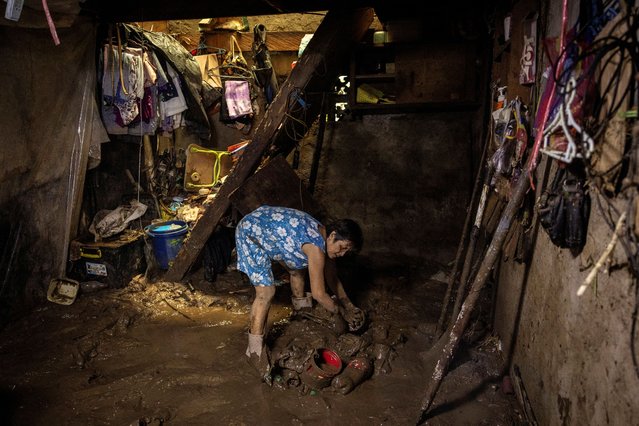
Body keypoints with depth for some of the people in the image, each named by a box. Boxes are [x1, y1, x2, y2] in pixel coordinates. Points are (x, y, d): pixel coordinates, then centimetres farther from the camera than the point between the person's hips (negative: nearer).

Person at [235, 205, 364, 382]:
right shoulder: (316, 247, -29)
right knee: (266, 292, -17)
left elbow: (332, 278, 13)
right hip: (250, 232, -10)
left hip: (266, 227, 10)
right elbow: (319, 293, -25)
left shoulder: (322, 237, -2)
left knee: (298, 266, 22)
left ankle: (302, 309, 47)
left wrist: (349, 305, 12)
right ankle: (255, 349, -6)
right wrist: (343, 313, -10)